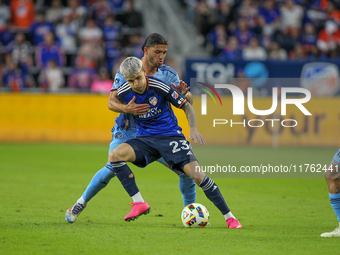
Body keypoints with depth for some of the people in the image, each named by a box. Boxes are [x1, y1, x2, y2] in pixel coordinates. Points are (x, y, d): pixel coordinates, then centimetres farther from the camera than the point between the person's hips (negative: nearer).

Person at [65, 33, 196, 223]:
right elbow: (112, 102, -15)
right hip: (128, 131, -3)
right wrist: (126, 109, -37)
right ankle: (81, 203, -2)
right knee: (113, 168, -23)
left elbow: (188, 101, -5)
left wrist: (183, 93, -29)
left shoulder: (168, 74, -1)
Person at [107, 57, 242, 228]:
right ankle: (139, 204, -17)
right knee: (114, 155, -23)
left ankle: (229, 217, -5)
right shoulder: (123, 93, -9)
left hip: (170, 136, -3)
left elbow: (186, 106, -6)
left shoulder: (159, 87, -17)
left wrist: (193, 129, -18)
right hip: (145, 138, 3)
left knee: (196, 174, -18)